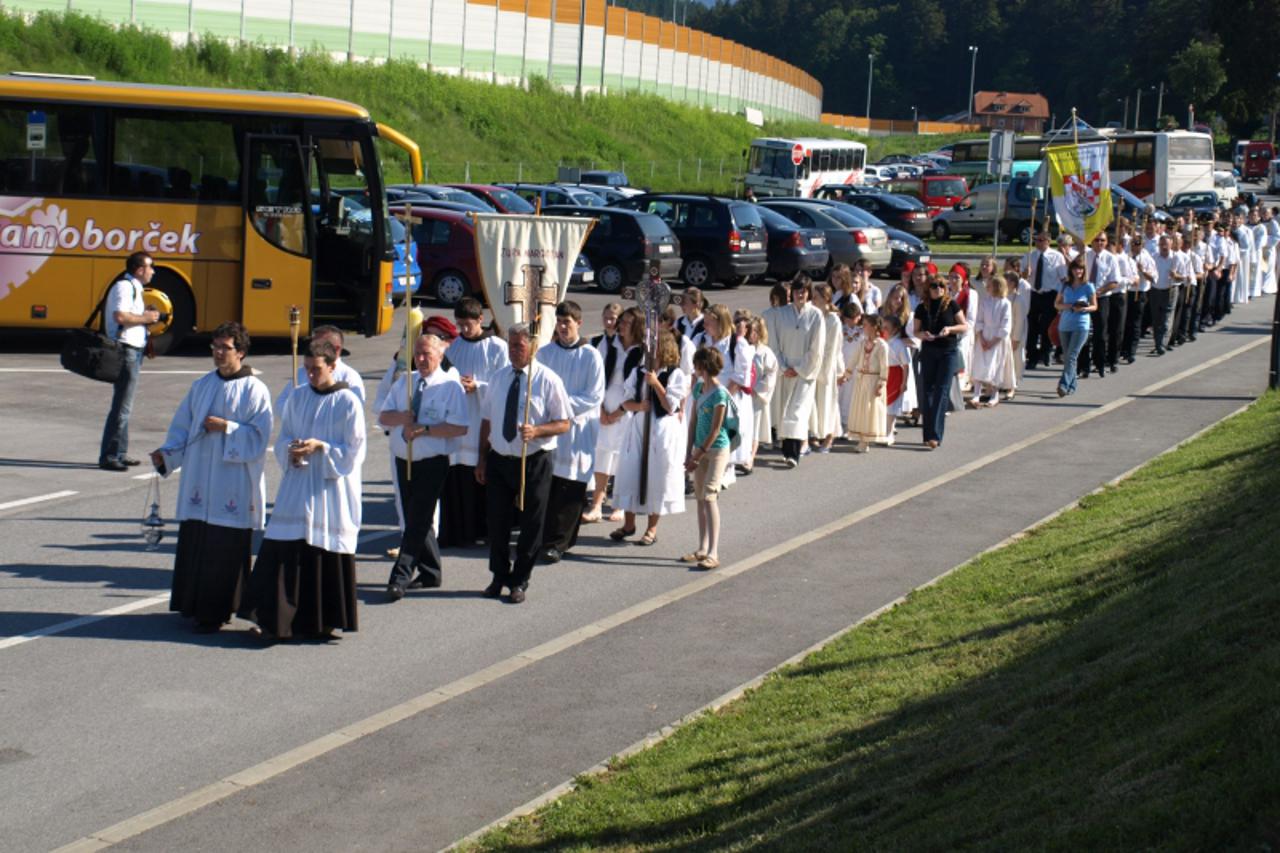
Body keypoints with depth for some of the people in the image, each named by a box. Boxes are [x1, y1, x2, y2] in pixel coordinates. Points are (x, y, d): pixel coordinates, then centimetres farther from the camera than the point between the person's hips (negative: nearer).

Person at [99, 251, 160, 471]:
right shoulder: (124, 288, -14)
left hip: (133, 351, 11)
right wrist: (144, 318, -17)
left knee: (124, 405, 16)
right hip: (126, 350, -11)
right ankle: (108, 457, -8)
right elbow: (120, 316, -28)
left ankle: (120, 453, 24)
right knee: (122, 405, -10)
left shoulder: (133, 288, 18)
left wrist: (145, 314, 10)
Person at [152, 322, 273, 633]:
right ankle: (194, 604, 19)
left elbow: (259, 437, -10)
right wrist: (166, 452, -3)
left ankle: (216, 612, 5)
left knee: (225, 550, -3)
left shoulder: (254, 390, -5)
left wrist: (227, 427, -18)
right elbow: (182, 425, 12)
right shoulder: (202, 385, 11)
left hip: (233, 483, -5)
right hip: (198, 479, 5)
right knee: (193, 543, 7)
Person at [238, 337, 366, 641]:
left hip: (330, 492, -4)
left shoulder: (348, 403, -6)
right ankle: (277, 620, 2)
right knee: (284, 553, -2)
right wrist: (292, 450, -8)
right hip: (296, 489, 4)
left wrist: (320, 447, -19)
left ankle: (323, 621, 13)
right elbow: (282, 440, 14)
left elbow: (354, 453, -7)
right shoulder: (296, 398, 8)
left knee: (325, 556, 1)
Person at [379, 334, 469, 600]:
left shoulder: (450, 385, -8)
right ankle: (430, 573, 25)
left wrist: (425, 429, -22)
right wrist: (401, 418, -11)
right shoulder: (404, 382, 12)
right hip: (404, 460, 7)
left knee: (418, 521, -9)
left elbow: (460, 427, -16)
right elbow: (383, 416, 11)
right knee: (415, 519, 13)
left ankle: (400, 578, -10)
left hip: (432, 463, -7)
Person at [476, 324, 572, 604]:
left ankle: (520, 581, 19)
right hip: (499, 459, 4)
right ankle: (500, 576, 26)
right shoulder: (499, 378, 8)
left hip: (534, 462, -4)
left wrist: (536, 431, -25)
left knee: (531, 523, 5)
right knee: (497, 520, 9)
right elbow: (487, 420, 13)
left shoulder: (548, 380, -8)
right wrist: (482, 458, 10)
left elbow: (564, 423, -8)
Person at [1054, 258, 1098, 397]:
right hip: (1065, 325, 4)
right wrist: (1066, 306, -8)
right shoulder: (1065, 286, 7)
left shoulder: (1088, 286, -1)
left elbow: (1094, 306, 4)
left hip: (1081, 326, -4)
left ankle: (1064, 384, -22)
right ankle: (1072, 385, 21)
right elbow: (1056, 304, 13)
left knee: (1072, 356, -14)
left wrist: (1083, 308, -16)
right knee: (1066, 357, 9)